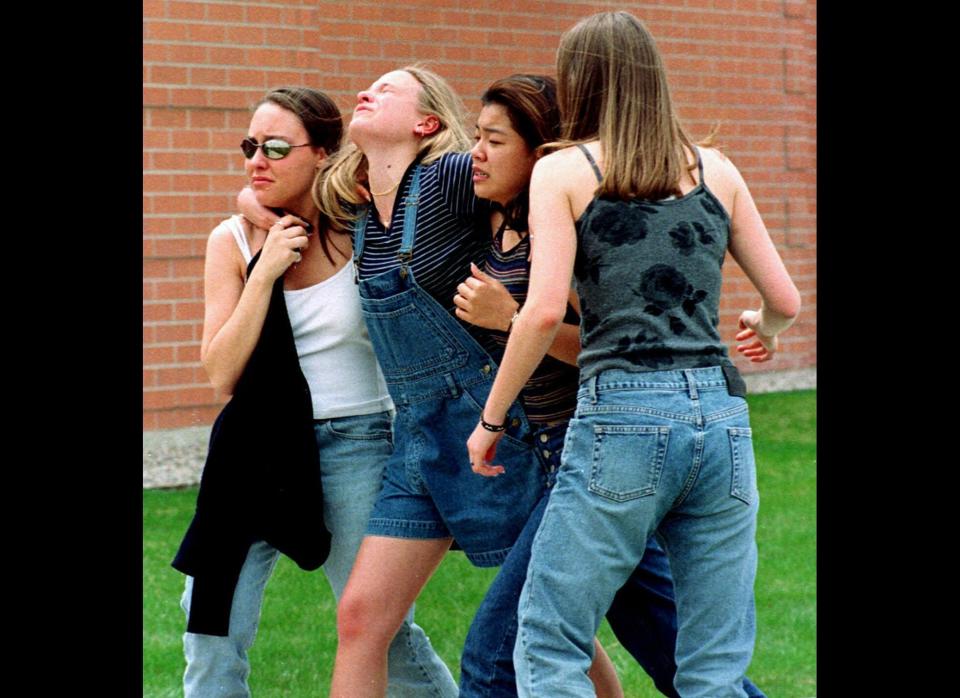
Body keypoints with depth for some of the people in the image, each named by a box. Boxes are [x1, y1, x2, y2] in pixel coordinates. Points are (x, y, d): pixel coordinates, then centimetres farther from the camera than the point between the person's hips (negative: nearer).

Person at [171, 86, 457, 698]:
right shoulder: (234, 242, 0)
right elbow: (221, 373, -7)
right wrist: (266, 271, -13)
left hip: (355, 445, -2)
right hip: (258, 451, 2)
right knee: (213, 635, -2)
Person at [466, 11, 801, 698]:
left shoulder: (562, 171, 4)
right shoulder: (715, 169, 14)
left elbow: (545, 311, -7)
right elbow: (785, 300, 16)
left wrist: (489, 420, 4)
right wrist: (762, 332, 39)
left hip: (622, 416, -4)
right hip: (722, 416, 4)